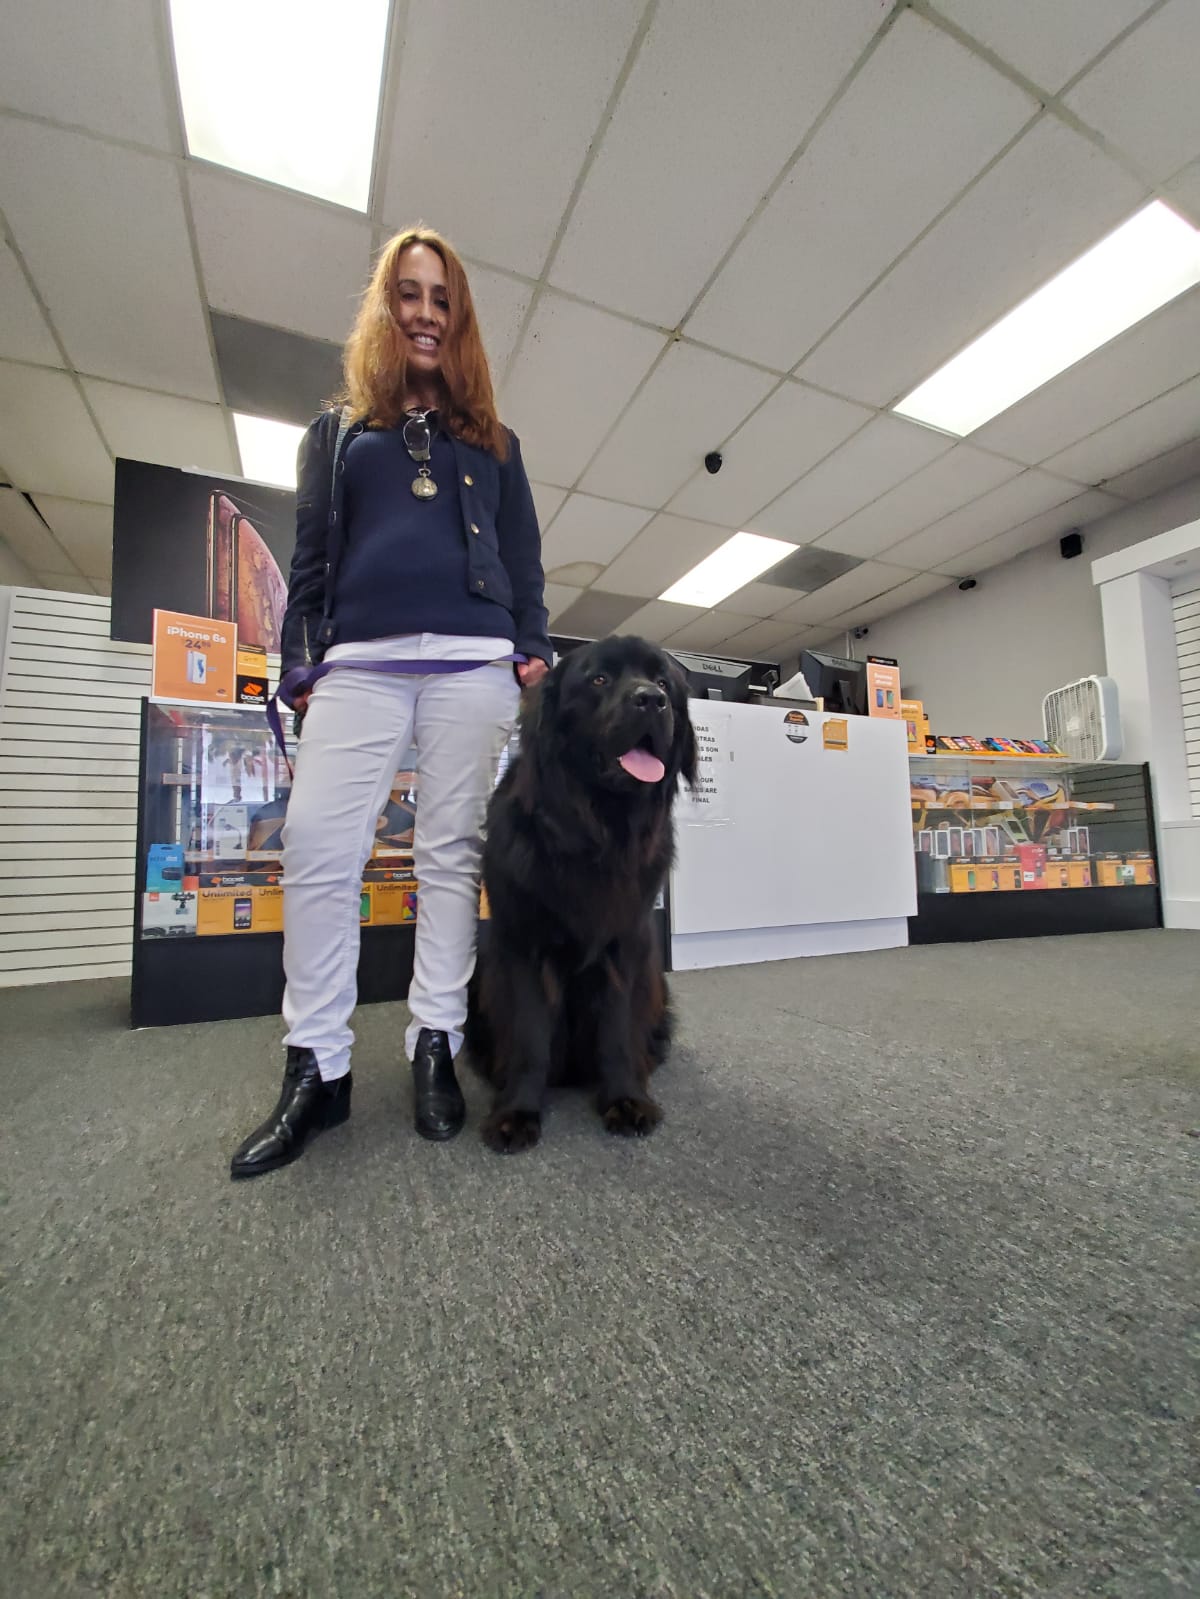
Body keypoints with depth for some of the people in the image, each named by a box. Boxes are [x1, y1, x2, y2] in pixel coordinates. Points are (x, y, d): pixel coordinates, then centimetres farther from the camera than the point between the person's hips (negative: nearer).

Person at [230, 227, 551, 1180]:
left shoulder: (492, 442, 24)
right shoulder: (338, 432, 24)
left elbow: (525, 561, 16)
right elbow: (310, 558, 16)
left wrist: (535, 650, 1)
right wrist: (299, 665, 5)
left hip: (474, 662, 0)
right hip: (360, 662, 1)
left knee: (452, 853, -4)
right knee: (316, 846, -10)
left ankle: (437, 1047, 7)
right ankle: (317, 1067, 2)